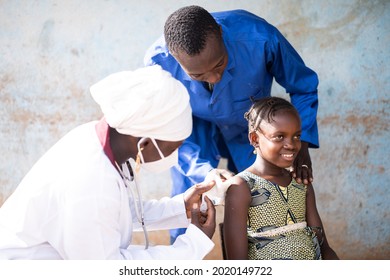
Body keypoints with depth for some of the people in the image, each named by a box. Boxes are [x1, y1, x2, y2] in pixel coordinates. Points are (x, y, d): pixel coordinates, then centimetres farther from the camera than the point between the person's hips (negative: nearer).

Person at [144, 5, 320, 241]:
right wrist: (204, 170, -34)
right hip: (195, 132, 0)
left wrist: (301, 143, -27)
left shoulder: (260, 37, -37)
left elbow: (303, 86, -17)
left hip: (249, 129, 1)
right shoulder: (158, 62, -35)